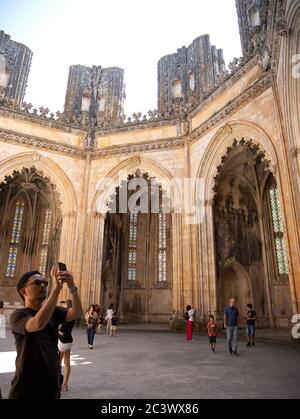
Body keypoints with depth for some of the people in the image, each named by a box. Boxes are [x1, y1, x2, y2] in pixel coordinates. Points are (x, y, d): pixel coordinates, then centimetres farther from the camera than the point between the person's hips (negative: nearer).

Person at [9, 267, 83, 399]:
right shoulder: (19, 315, -14)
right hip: (27, 391, -5)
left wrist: (72, 287, -28)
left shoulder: (53, 312, 3)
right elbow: (38, 324, -36)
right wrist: (56, 289, -37)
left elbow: (77, 313, -13)